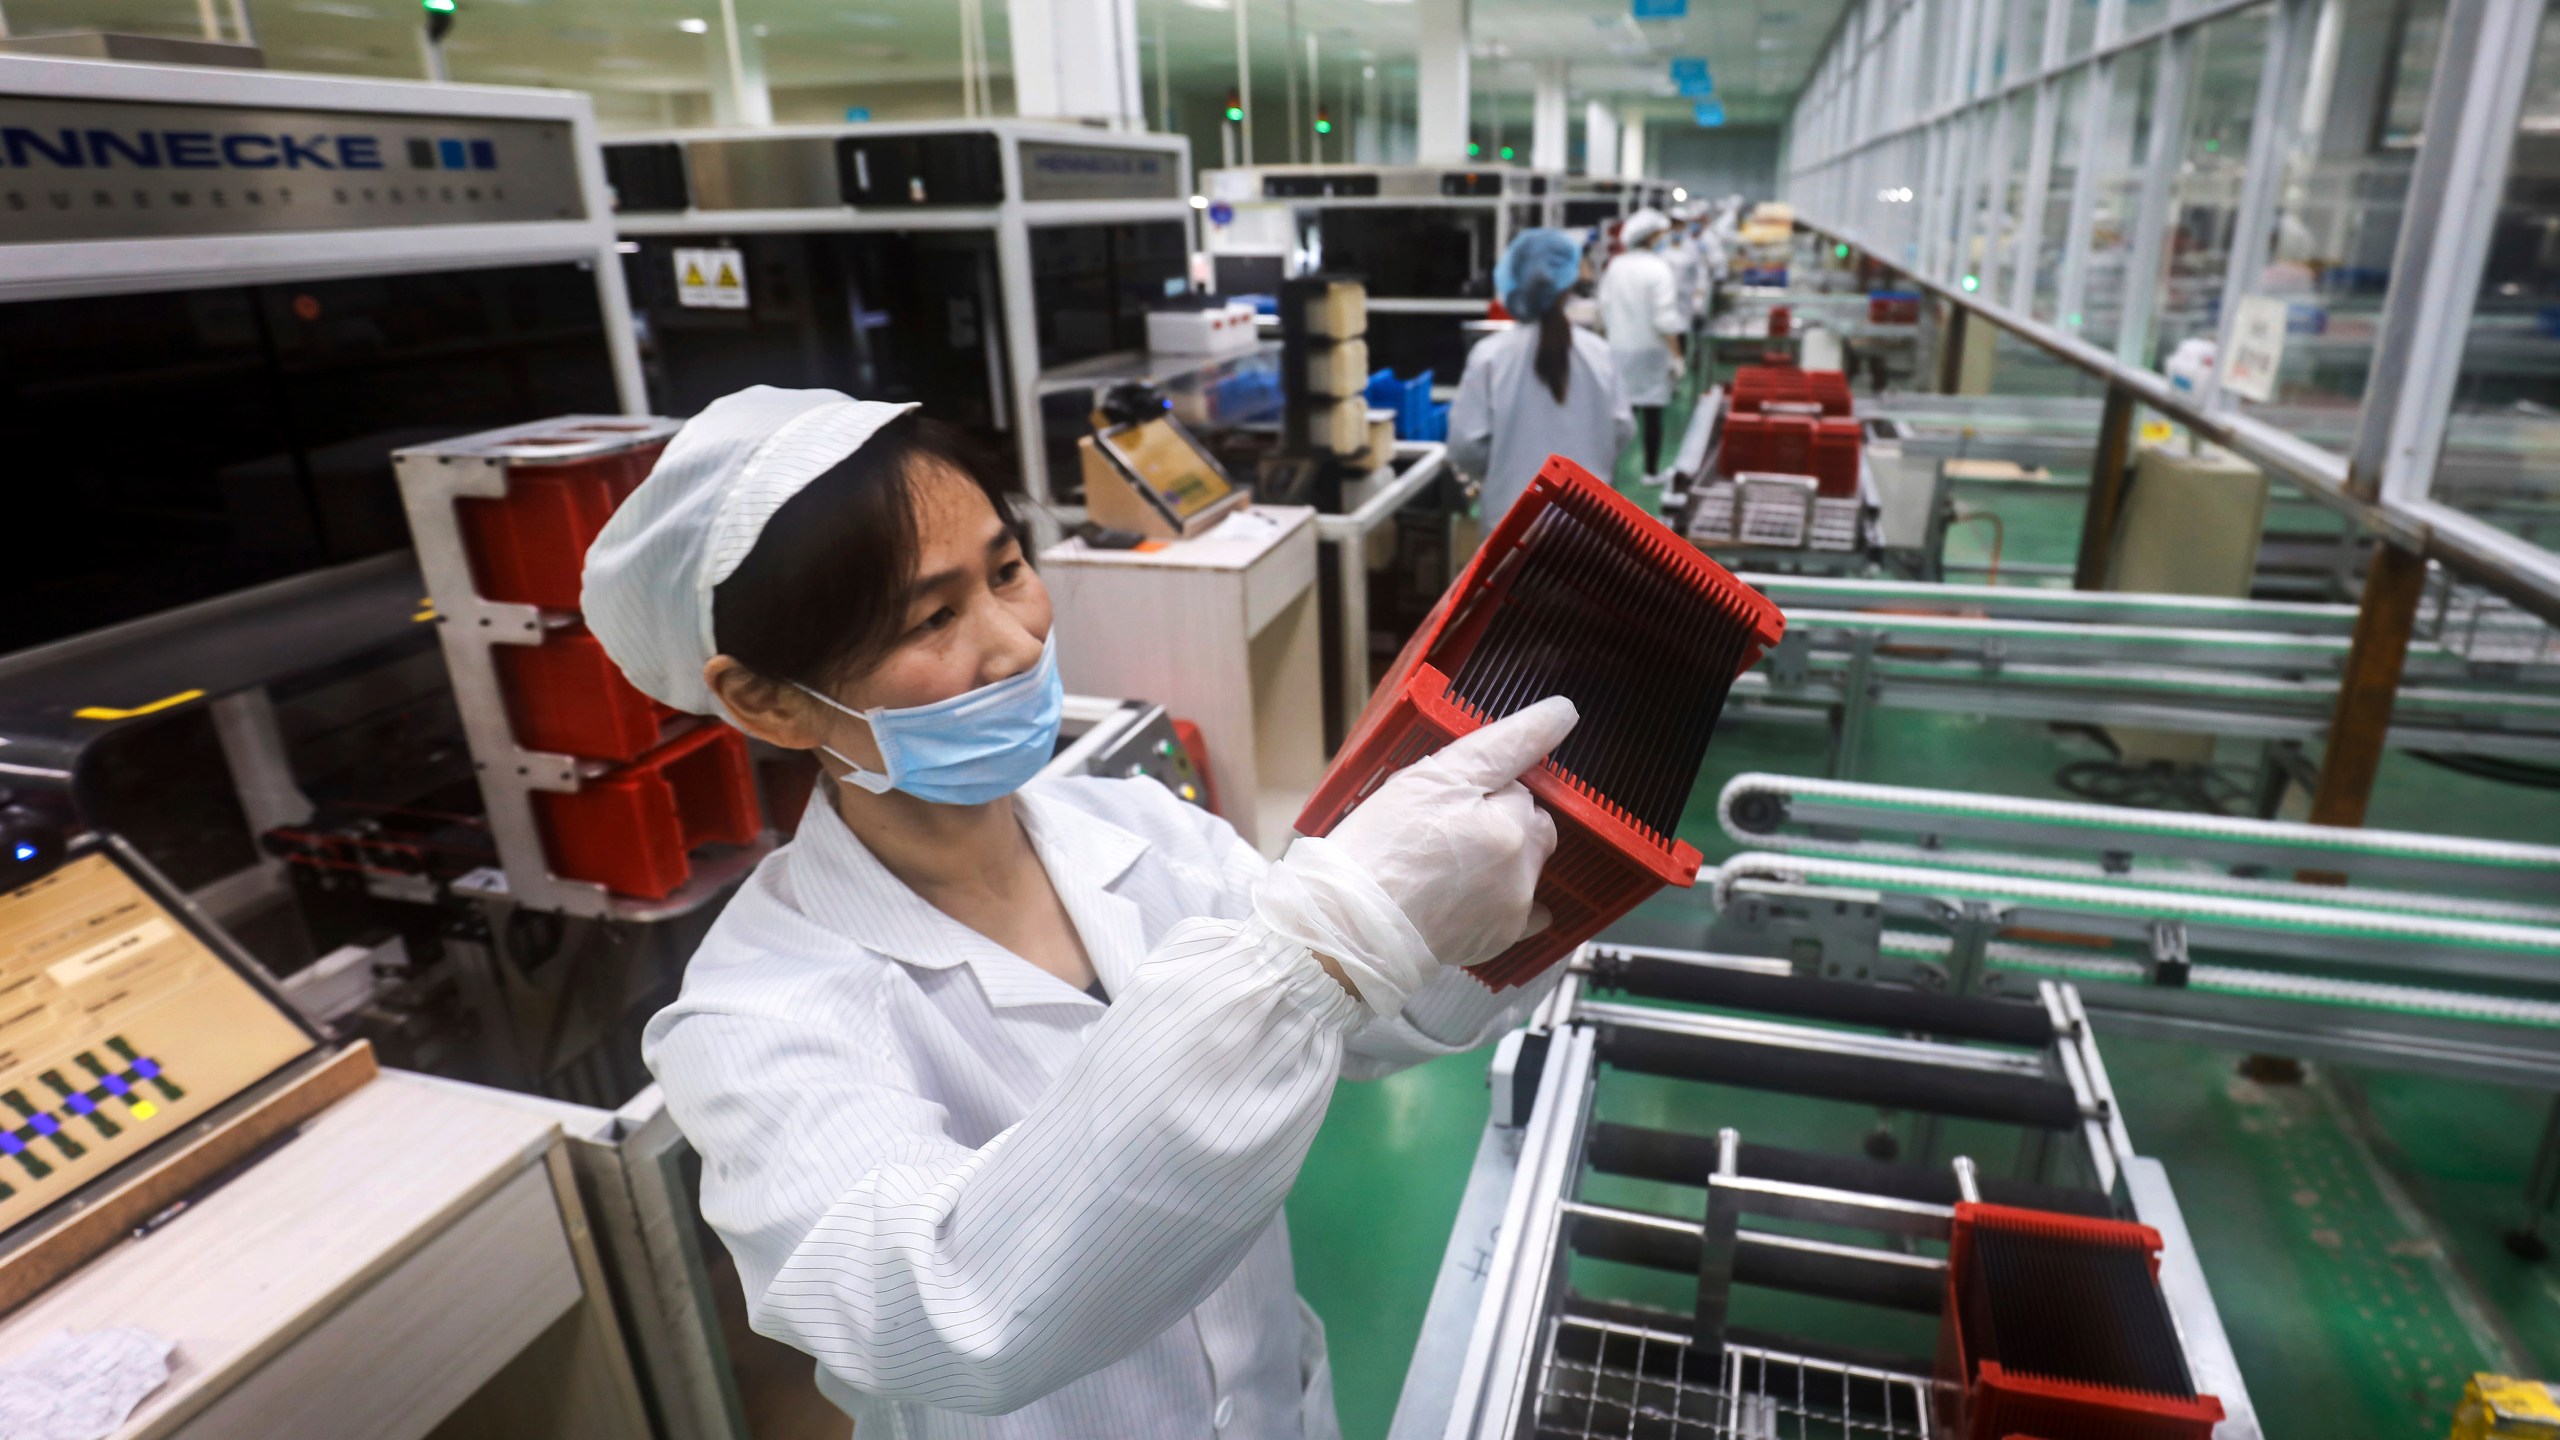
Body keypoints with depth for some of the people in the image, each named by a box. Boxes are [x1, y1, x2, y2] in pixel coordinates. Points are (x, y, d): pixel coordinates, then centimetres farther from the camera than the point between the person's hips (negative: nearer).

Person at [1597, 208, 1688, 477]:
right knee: (1652, 411, 5)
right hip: (1650, 348, -4)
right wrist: (1676, 355, -9)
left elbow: (1605, 309, 8)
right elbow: (1665, 319, -16)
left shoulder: (1614, 266, 2)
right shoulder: (1658, 268, -13)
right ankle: (1651, 469, 12)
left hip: (1619, 347, 4)